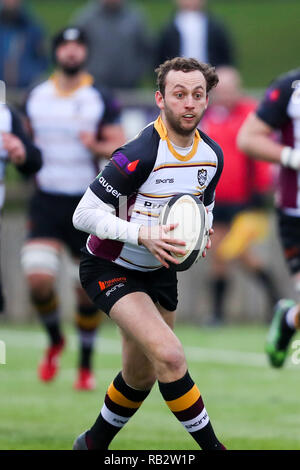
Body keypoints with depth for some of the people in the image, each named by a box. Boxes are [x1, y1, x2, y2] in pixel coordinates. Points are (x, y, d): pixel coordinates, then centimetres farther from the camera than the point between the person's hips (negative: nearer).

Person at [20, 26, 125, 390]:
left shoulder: (101, 101, -1)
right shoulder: (35, 98, 7)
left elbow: (121, 149, -3)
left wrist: (97, 146, -23)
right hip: (46, 201, 1)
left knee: (88, 290, 1)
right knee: (38, 278, -16)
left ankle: (86, 365, 19)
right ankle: (54, 340, 14)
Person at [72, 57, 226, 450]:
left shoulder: (212, 155, -4)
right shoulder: (140, 154, -28)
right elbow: (84, 214, -25)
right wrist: (142, 234, -36)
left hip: (159, 269, 8)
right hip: (110, 267, -8)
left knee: (141, 377, 16)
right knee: (169, 356, -27)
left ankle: (93, 444, 40)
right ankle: (212, 447, -18)